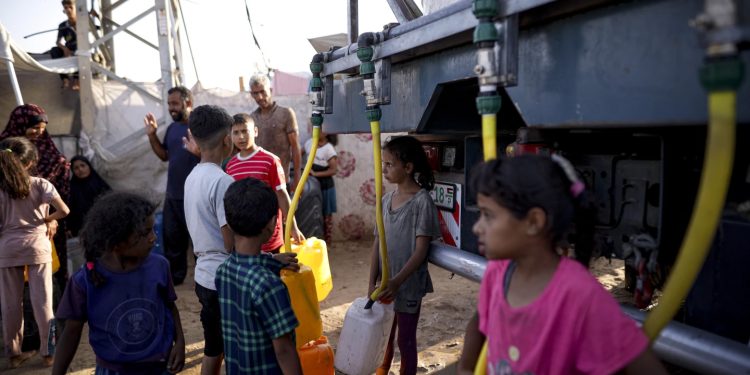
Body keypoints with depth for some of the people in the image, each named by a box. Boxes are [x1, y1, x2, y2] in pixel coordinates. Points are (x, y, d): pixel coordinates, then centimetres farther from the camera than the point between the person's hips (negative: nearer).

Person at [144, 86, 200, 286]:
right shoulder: (172, 128, 11)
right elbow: (164, 155, 19)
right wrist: (152, 135, 8)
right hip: (173, 195, 8)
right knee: (171, 238, 18)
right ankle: (173, 277, 33)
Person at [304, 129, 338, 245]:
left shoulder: (329, 149, -16)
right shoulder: (309, 143, 1)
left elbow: (333, 170, -18)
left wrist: (316, 174, -21)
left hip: (325, 186, -5)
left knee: (326, 215, 7)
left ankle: (327, 243, 18)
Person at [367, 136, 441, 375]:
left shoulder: (422, 201, -15)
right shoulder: (387, 199, 4)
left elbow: (421, 249, -18)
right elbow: (378, 241, 4)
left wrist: (397, 281, -24)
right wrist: (372, 282, -3)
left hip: (408, 285, -6)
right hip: (385, 283, 6)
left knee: (406, 339, 9)